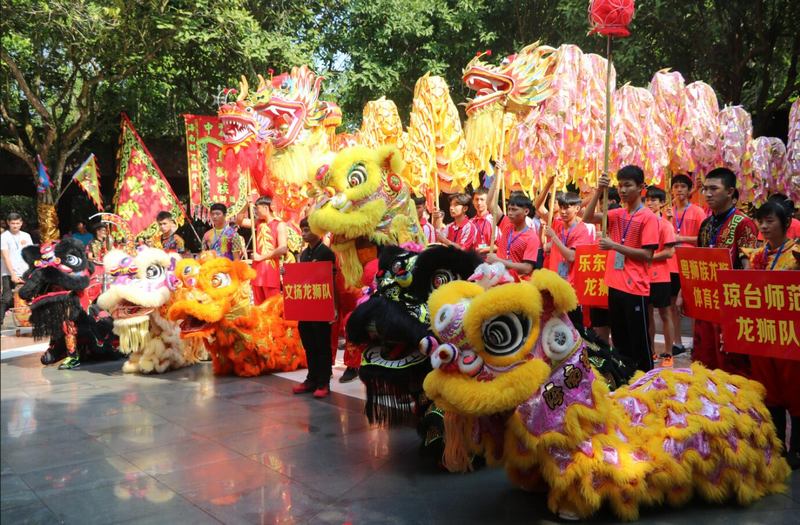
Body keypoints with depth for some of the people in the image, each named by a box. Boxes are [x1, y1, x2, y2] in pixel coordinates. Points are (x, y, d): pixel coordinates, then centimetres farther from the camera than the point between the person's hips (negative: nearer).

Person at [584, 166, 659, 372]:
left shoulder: (648, 217, -8)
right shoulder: (617, 214, 10)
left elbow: (647, 255, -13)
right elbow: (588, 217, -1)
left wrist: (614, 246, -17)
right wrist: (599, 190, -12)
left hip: (635, 288, -6)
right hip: (615, 285, 6)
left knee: (639, 340, 1)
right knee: (619, 339, 15)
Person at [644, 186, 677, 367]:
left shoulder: (665, 225, -7)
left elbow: (670, 252, -14)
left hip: (659, 277, -5)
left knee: (665, 314, 4)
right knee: (648, 313, 12)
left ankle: (668, 354, 10)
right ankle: (651, 352, 22)